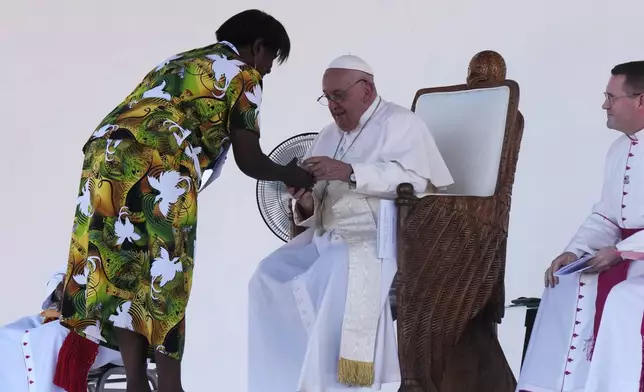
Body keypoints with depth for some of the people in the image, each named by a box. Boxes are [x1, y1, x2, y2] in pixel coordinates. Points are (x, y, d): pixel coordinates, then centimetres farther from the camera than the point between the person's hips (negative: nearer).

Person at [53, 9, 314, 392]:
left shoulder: (178, 61, 34)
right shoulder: (243, 74, 12)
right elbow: (249, 160, 7)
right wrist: (292, 176, 26)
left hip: (107, 153, 7)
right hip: (157, 166, -7)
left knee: (122, 272, 6)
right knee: (164, 277, -1)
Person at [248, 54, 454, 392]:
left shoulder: (399, 123, 1)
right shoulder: (328, 136, 20)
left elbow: (414, 179, -18)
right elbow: (317, 209, 18)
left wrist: (349, 172, -24)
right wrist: (306, 204, -7)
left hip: (384, 237, -7)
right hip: (329, 237, 7)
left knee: (339, 270, -36)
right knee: (271, 273, -13)